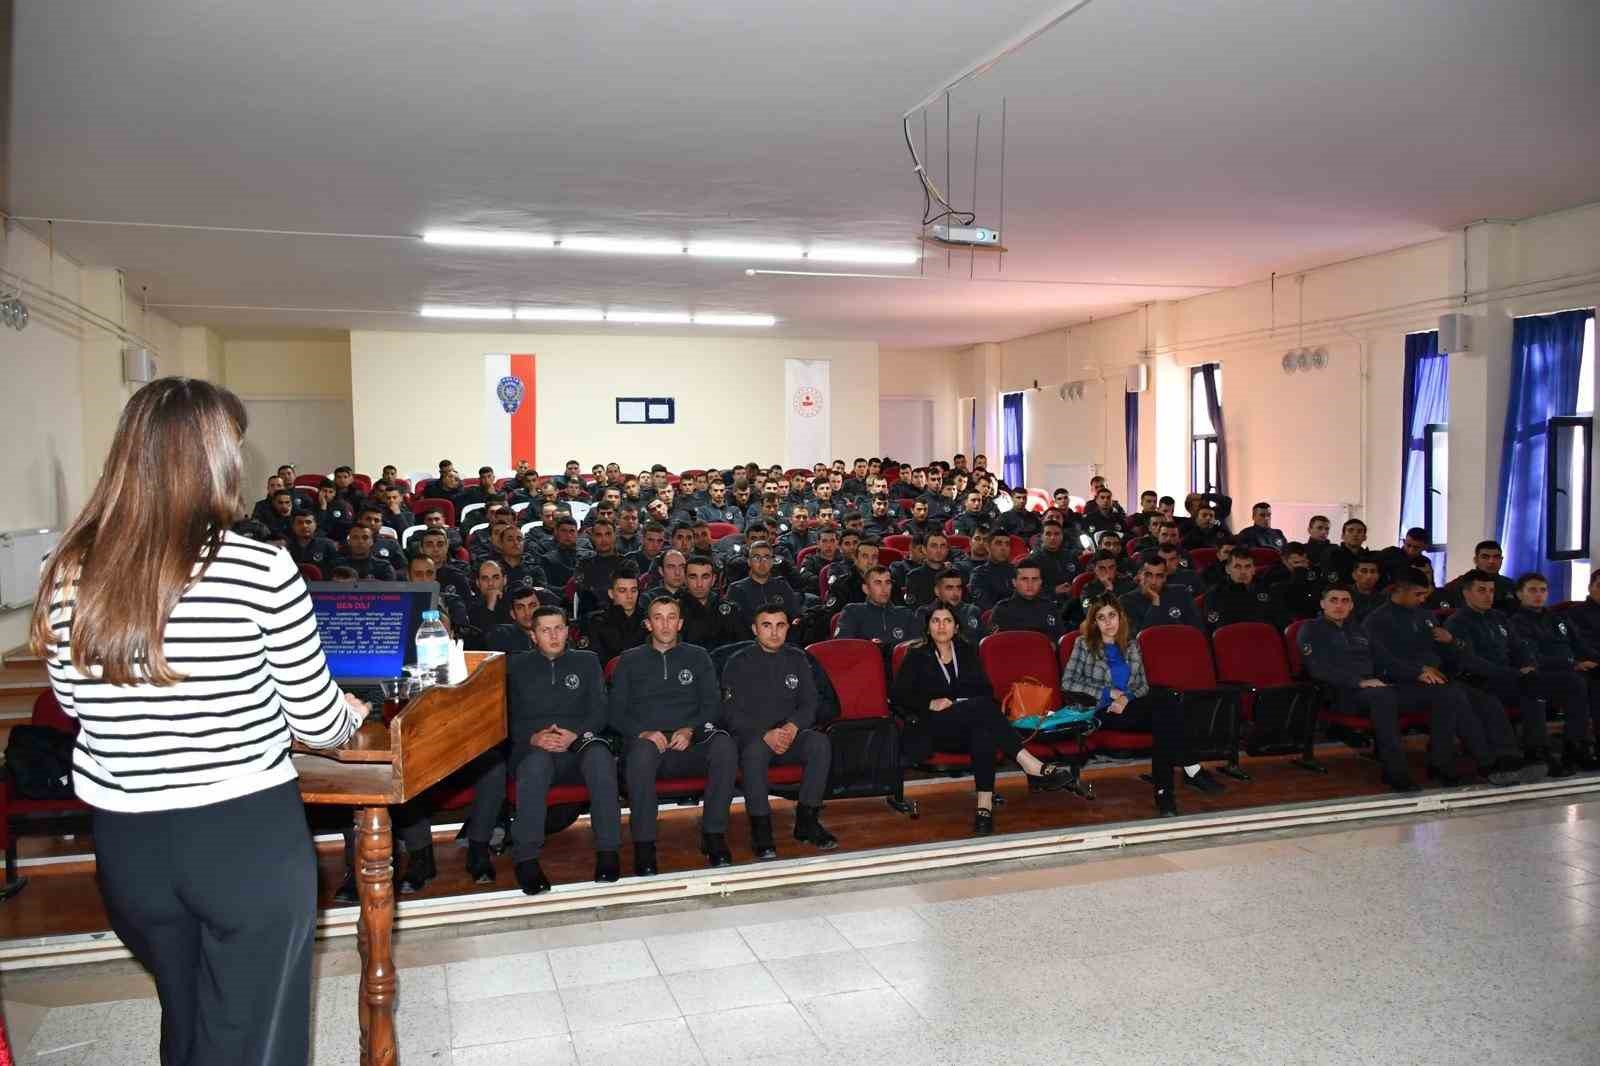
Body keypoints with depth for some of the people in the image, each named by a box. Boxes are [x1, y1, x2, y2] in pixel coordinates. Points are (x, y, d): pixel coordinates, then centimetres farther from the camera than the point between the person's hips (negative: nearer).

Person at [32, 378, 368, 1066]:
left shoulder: (69, 573, -6)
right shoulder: (261, 569, -19)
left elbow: (79, 707, 9)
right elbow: (316, 722, -11)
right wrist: (352, 715, 12)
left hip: (127, 841, 5)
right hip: (248, 836, -5)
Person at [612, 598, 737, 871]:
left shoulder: (697, 657, 19)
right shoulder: (630, 660, 17)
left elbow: (712, 705, 9)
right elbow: (617, 712, 8)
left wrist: (690, 730, -11)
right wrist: (643, 733, -12)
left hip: (690, 743, 1)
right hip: (646, 740, -1)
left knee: (724, 743, -32)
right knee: (642, 751, -38)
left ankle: (714, 835, -24)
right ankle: (643, 844, -29)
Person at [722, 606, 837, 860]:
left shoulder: (797, 659, 12)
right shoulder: (738, 663, 1)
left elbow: (809, 703, 7)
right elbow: (732, 713, -7)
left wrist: (792, 727, -15)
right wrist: (766, 734, -22)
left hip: (791, 735, 3)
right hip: (751, 736, -3)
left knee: (820, 742, -27)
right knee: (755, 749, -37)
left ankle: (807, 821, -17)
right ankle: (761, 829, -27)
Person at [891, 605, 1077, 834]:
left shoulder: (967, 650, 22)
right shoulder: (917, 656, 12)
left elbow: (986, 690, 16)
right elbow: (897, 696, 4)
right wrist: (930, 703, -11)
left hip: (972, 718, 3)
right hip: (934, 727, -3)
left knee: (983, 729, -37)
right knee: (982, 707, -33)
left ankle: (985, 806, -46)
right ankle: (1031, 765, -42)